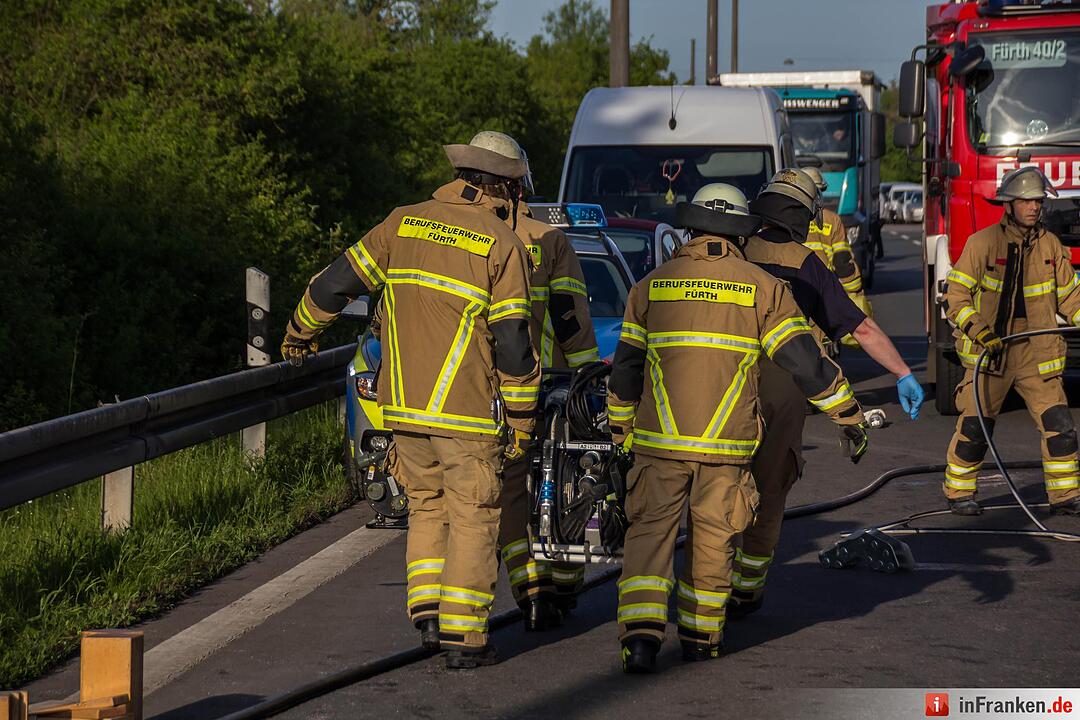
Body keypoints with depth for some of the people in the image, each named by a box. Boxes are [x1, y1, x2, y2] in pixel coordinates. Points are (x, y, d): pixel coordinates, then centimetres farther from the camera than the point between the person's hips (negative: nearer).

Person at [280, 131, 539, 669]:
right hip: (467, 412, -4)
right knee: (472, 521, 3)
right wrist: (522, 418, 0)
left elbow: (333, 284, 8)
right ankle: (463, 635, 1)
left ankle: (427, 612, 10)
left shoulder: (403, 224, 5)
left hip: (403, 405, 4)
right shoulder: (503, 246, -7)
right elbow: (512, 343, -8)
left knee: (427, 507, 19)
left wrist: (300, 333, 25)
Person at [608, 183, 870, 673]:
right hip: (727, 446, 0)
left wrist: (621, 431, 23)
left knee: (650, 532, 3)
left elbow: (625, 369, 11)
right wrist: (850, 417, 8)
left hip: (659, 440, 0)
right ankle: (701, 635, 25)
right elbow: (805, 361, -1)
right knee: (713, 539, 14)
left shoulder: (651, 286, 6)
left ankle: (640, 634, -14)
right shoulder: (763, 288, 2)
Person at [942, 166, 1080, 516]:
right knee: (974, 426, -2)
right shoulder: (982, 242, -5)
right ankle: (959, 492, 15)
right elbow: (957, 294, -6)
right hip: (990, 354, -4)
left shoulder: (1050, 245, 9)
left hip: (1037, 354, 4)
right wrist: (979, 330, -17)